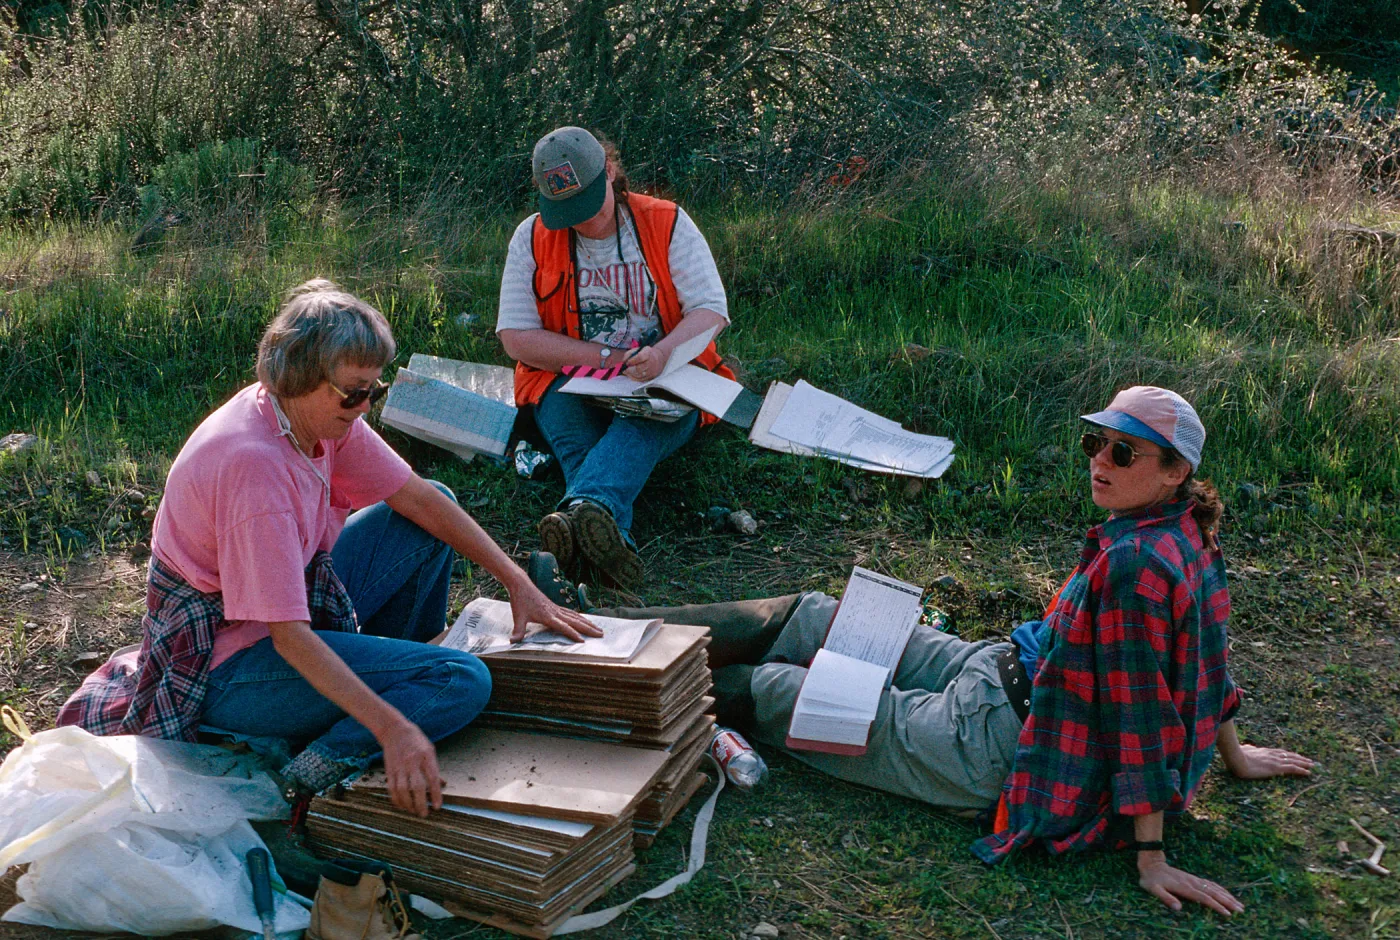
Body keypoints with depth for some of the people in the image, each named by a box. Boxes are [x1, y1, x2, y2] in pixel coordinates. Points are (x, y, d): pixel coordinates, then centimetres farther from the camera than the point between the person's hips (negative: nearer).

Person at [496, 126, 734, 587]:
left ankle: (585, 508, -64)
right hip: (570, 380, 2)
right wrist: (608, 356, -11)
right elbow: (516, 338, -1)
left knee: (642, 425, -38)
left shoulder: (668, 223, 2)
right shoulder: (532, 237, 4)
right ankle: (611, 535, -57)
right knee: (577, 439, -35)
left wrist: (661, 352, -25)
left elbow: (712, 311, -4)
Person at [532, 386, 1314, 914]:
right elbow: (1207, 656, 9)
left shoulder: (1134, 564, -30)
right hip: (999, 675, 9)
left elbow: (1145, 711, -27)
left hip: (992, 749, -9)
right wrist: (1234, 752, 23)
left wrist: (1152, 858, -22)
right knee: (805, 617, 9)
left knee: (767, 685, 1)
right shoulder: (1187, 536, -1)